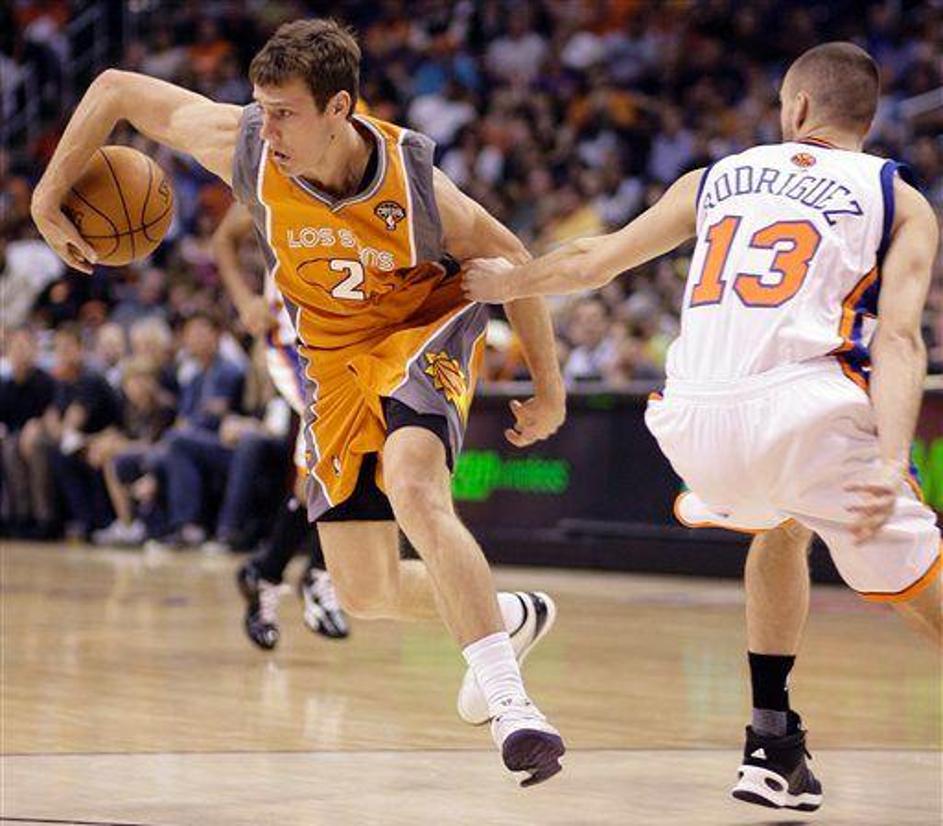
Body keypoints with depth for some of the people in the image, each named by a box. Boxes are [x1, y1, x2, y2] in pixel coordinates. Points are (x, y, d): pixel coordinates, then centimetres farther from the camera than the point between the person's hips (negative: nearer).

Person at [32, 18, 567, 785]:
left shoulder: (415, 184, -28)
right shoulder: (245, 147, -23)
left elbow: (511, 262, -11)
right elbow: (116, 89, -9)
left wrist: (549, 388, -6)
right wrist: (49, 198, -9)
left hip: (426, 330, -4)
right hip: (335, 358, 5)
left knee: (412, 490, -36)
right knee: (367, 593, 4)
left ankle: (507, 700, -35)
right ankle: (512, 618, 33)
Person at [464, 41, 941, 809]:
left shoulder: (718, 179, 24)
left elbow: (590, 262, 32)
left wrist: (503, 282, 50)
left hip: (695, 421, 4)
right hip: (810, 409, -4)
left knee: (783, 528, 34)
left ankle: (772, 747, 28)